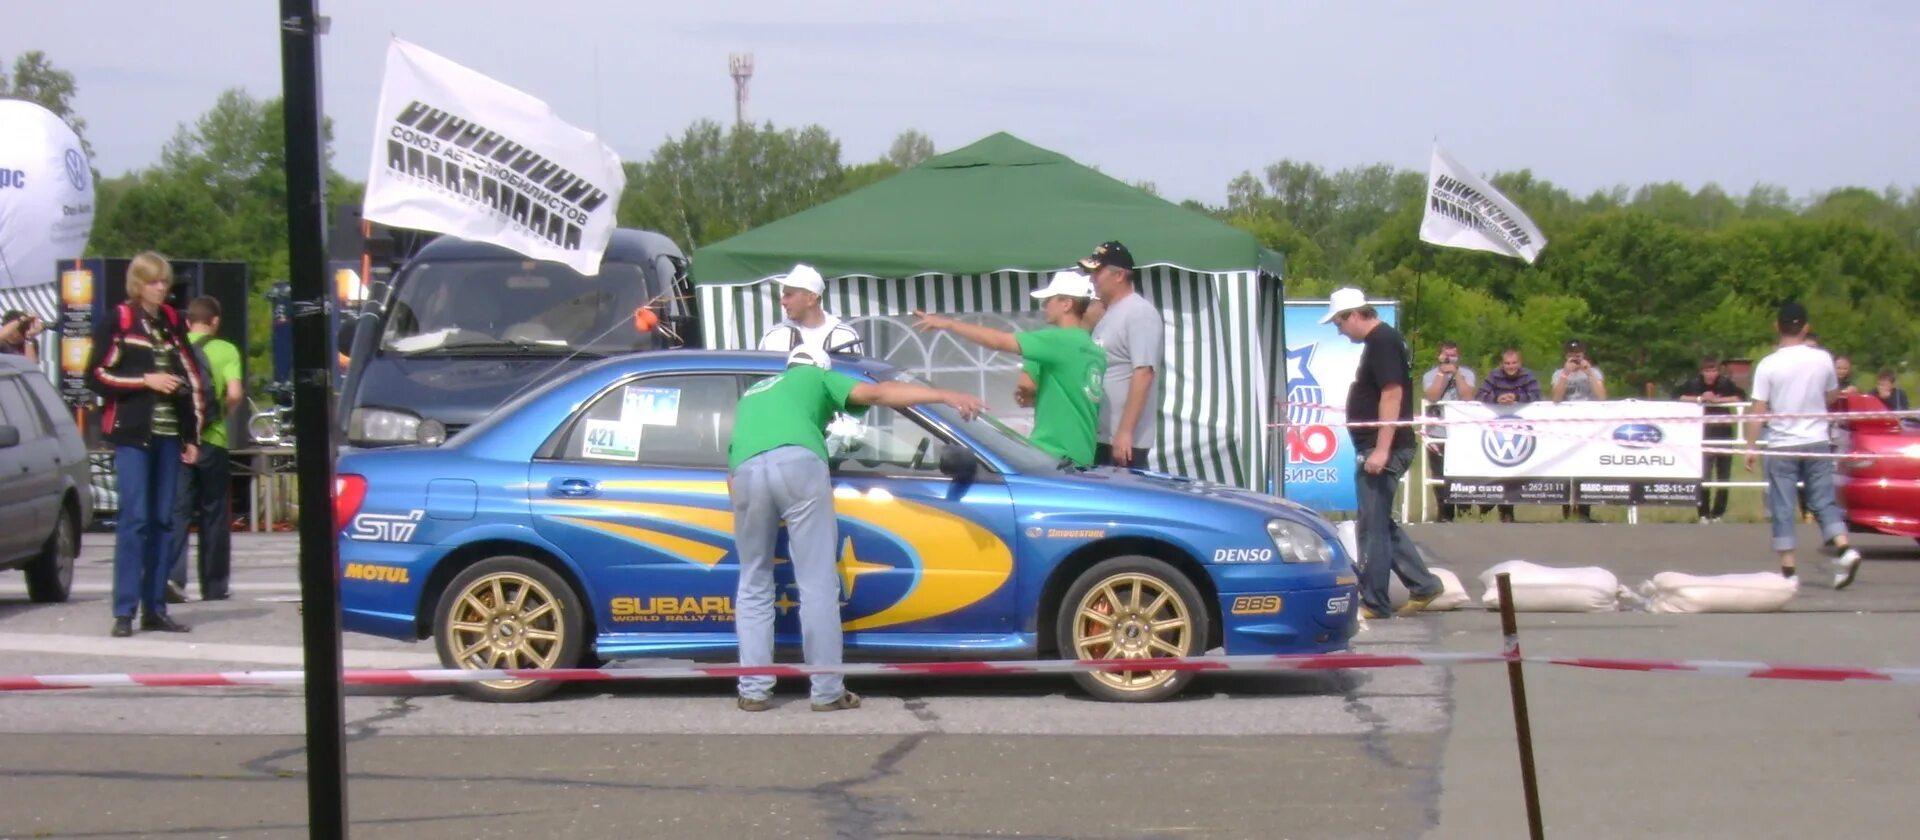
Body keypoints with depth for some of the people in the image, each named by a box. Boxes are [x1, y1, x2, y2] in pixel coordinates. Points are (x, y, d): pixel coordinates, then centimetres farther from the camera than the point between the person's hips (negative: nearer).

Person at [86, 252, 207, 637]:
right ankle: (124, 611, -10)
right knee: (134, 518, -10)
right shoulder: (117, 321, 1)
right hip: (132, 433, -5)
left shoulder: (172, 323, 15)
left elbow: (193, 380, 18)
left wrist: (192, 436, 14)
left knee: (163, 520, 4)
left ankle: (155, 608, 8)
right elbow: (96, 376, -5)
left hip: (169, 434, 5)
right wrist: (145, 380, -12)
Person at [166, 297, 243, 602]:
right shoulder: (225, 350, -1)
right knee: (213, 514, 9)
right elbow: (234, 393, -13)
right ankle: (214, 586, 15)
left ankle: (172, 574, -20)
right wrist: (225, 412, 6)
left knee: (178, 510, 0)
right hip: (212, 440, -2)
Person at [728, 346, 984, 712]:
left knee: (754, 584, 15)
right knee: (817, 583, 2)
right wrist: (945, 396, 7)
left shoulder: (752, 393, 41)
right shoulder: (817, 377, 30)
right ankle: (827, 691, 3)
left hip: (745, 471, 3)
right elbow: (874, 393, 12)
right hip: (798, 462, -3)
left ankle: (753, 691, 10)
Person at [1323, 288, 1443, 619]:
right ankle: (1422, 585, 18)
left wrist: (1381, 450, -25)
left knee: (1374, 526, -4)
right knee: (1381, 524, 15)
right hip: (1375, 449, 10)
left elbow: (1392, 394, -22)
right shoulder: (1381, 340, 17)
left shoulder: (1383, 341, -14)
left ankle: (1373, 603, 1)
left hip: (1382, 451, -10)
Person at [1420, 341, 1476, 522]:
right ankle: (1445, 513, 10)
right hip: (1437, 435, 0)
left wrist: (1456, 373, -11)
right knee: (1441, 478, 1)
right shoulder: (1430, 375, 6)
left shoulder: (1467, 374, 6)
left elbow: (1467, 397, -9)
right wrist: (1442, 372, -10)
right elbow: (1433, 397, -11)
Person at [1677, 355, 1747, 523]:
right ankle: (1704, 514, 3)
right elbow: (1680, 398, -10)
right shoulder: (1694, 384, -4)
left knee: (1724, 477, 6)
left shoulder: (1726, 383, -3)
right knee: (1704, 477, -9)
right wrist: (1700, 399, -18)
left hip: (1724, 435, 2)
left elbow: (1741, 398, -11)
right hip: (1703, 437, -1)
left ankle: (1718, 514, 18)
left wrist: (1717, 400, -16)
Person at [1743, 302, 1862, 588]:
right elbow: (1833, 395, 14)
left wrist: (1751, 447, -4)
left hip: (1781, 446, -2)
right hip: (1816, 441, 2)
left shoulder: (1768, 365, -10)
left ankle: (1788, 569, 3)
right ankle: (1843, 549, -10)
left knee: (1782, 509, 3)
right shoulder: (1822, 359, -2)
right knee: (1824, 501, 9)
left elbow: (1759, 411, -10)